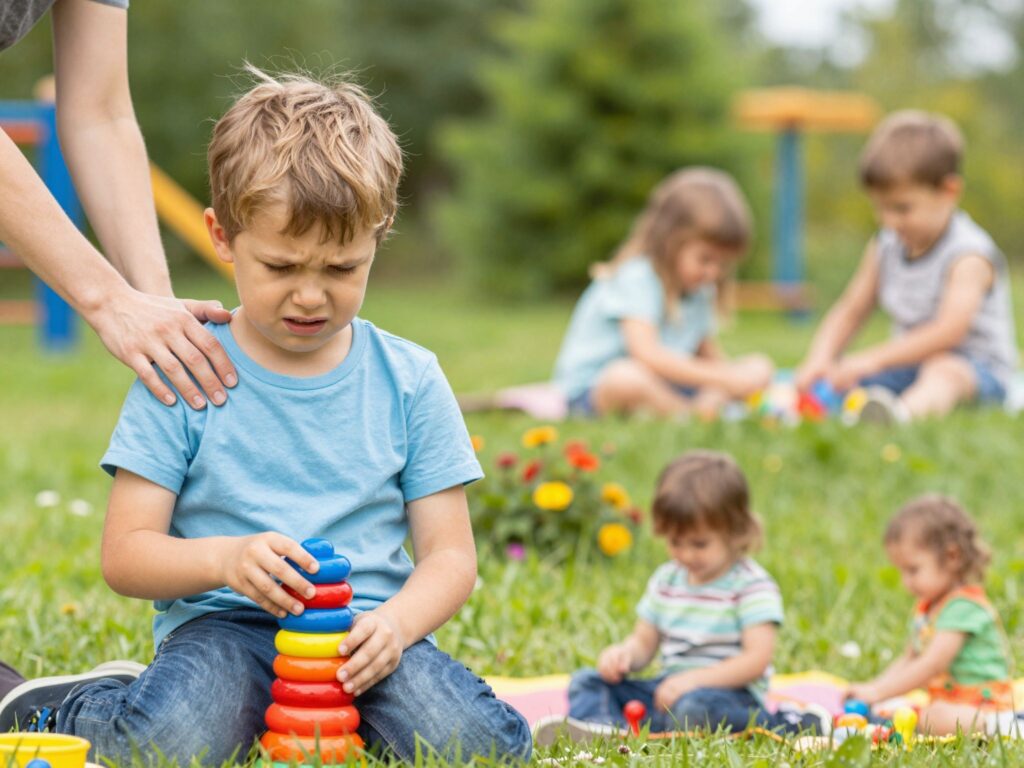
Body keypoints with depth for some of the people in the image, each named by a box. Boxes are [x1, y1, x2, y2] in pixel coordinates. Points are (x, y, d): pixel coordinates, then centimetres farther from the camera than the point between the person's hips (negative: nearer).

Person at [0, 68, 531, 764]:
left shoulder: (409, 380, 6)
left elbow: (450, 554, 6)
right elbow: (125, 554, -1)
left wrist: (395, 623, -16)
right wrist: (225, 559, -22)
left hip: (364, 634, 2)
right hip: (224, 627, -2)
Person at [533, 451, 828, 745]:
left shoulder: (752, 586, -8)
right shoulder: (666, 580, 15)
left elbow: (757, 659, -17)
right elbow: (644, 643, 19)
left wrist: (693, 679, -27)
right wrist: (623, 653, -7)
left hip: (726, 691, -8)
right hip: (667, 690, 8)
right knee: (587, 682, -11)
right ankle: (602, 727, -39)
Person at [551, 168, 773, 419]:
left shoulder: (700, 289, 8)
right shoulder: (635, 278, -20)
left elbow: (709, 357, 10)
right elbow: (647, 354, -33)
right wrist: (721, 377, -35)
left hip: (666, 386, 8)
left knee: (759, 368, -2)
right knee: (629, 377, -43)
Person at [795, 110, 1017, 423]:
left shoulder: (969, 256, -15)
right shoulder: (884, 248, 10)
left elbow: (949, 331, -27)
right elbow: (849, 313, 12)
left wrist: (874, 358, -33)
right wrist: (819, 360, -9)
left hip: (973, 366, -11)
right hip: (910, 364, 11)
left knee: (944, 371, -43)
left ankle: (907, 409, -72)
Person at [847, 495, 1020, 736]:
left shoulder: (963, 607, -17)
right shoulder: (927, 607, 17)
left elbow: (931, 664, -24)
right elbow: (908, 661, 20)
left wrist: (877, 692, -25)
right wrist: (872, 688, 3)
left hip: (984, 708, -11)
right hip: (949, 703, 11)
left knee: (932, 719, -37)